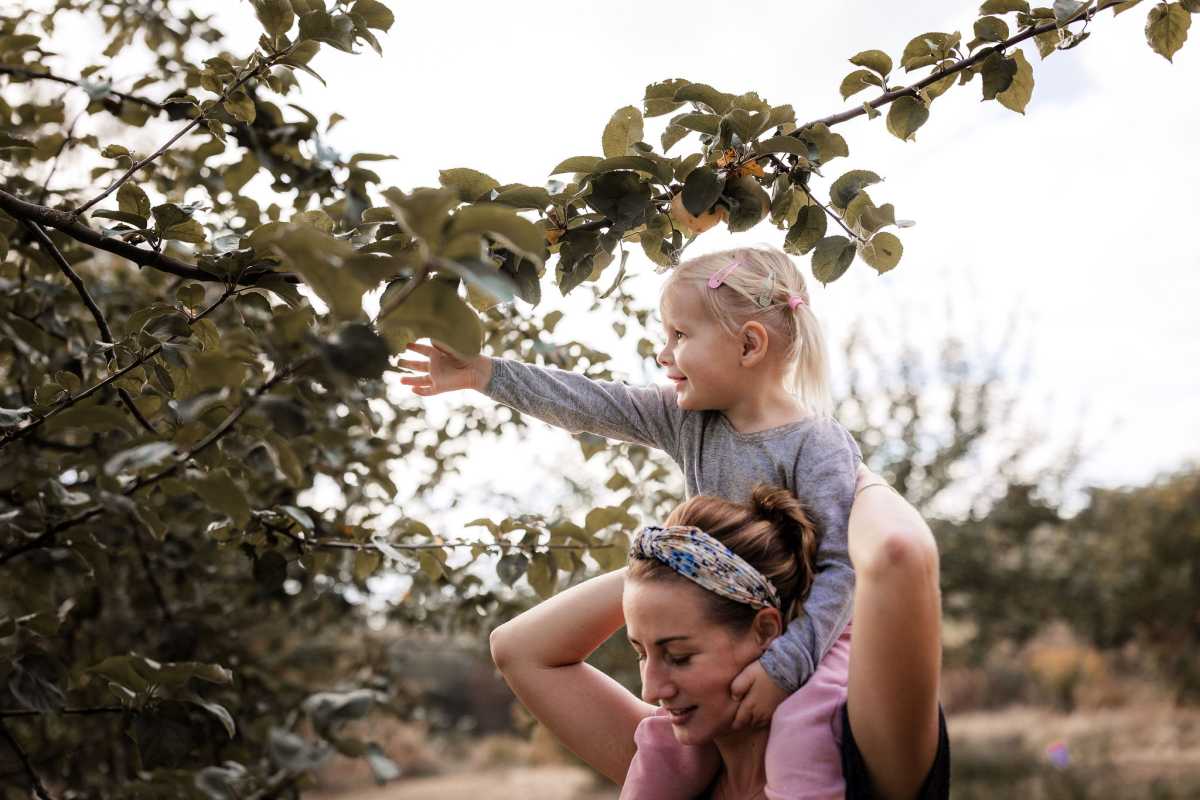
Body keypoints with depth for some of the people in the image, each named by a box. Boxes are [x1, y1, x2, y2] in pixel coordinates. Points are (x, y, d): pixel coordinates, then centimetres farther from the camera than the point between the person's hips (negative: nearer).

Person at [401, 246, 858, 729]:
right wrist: (484, 374, 0)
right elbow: (592, 405, 0)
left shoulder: (818, 448, -21)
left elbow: (841, 565, -25)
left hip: (805, 652, -6)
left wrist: (785, 665, -33)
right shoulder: (688, 420, -1)